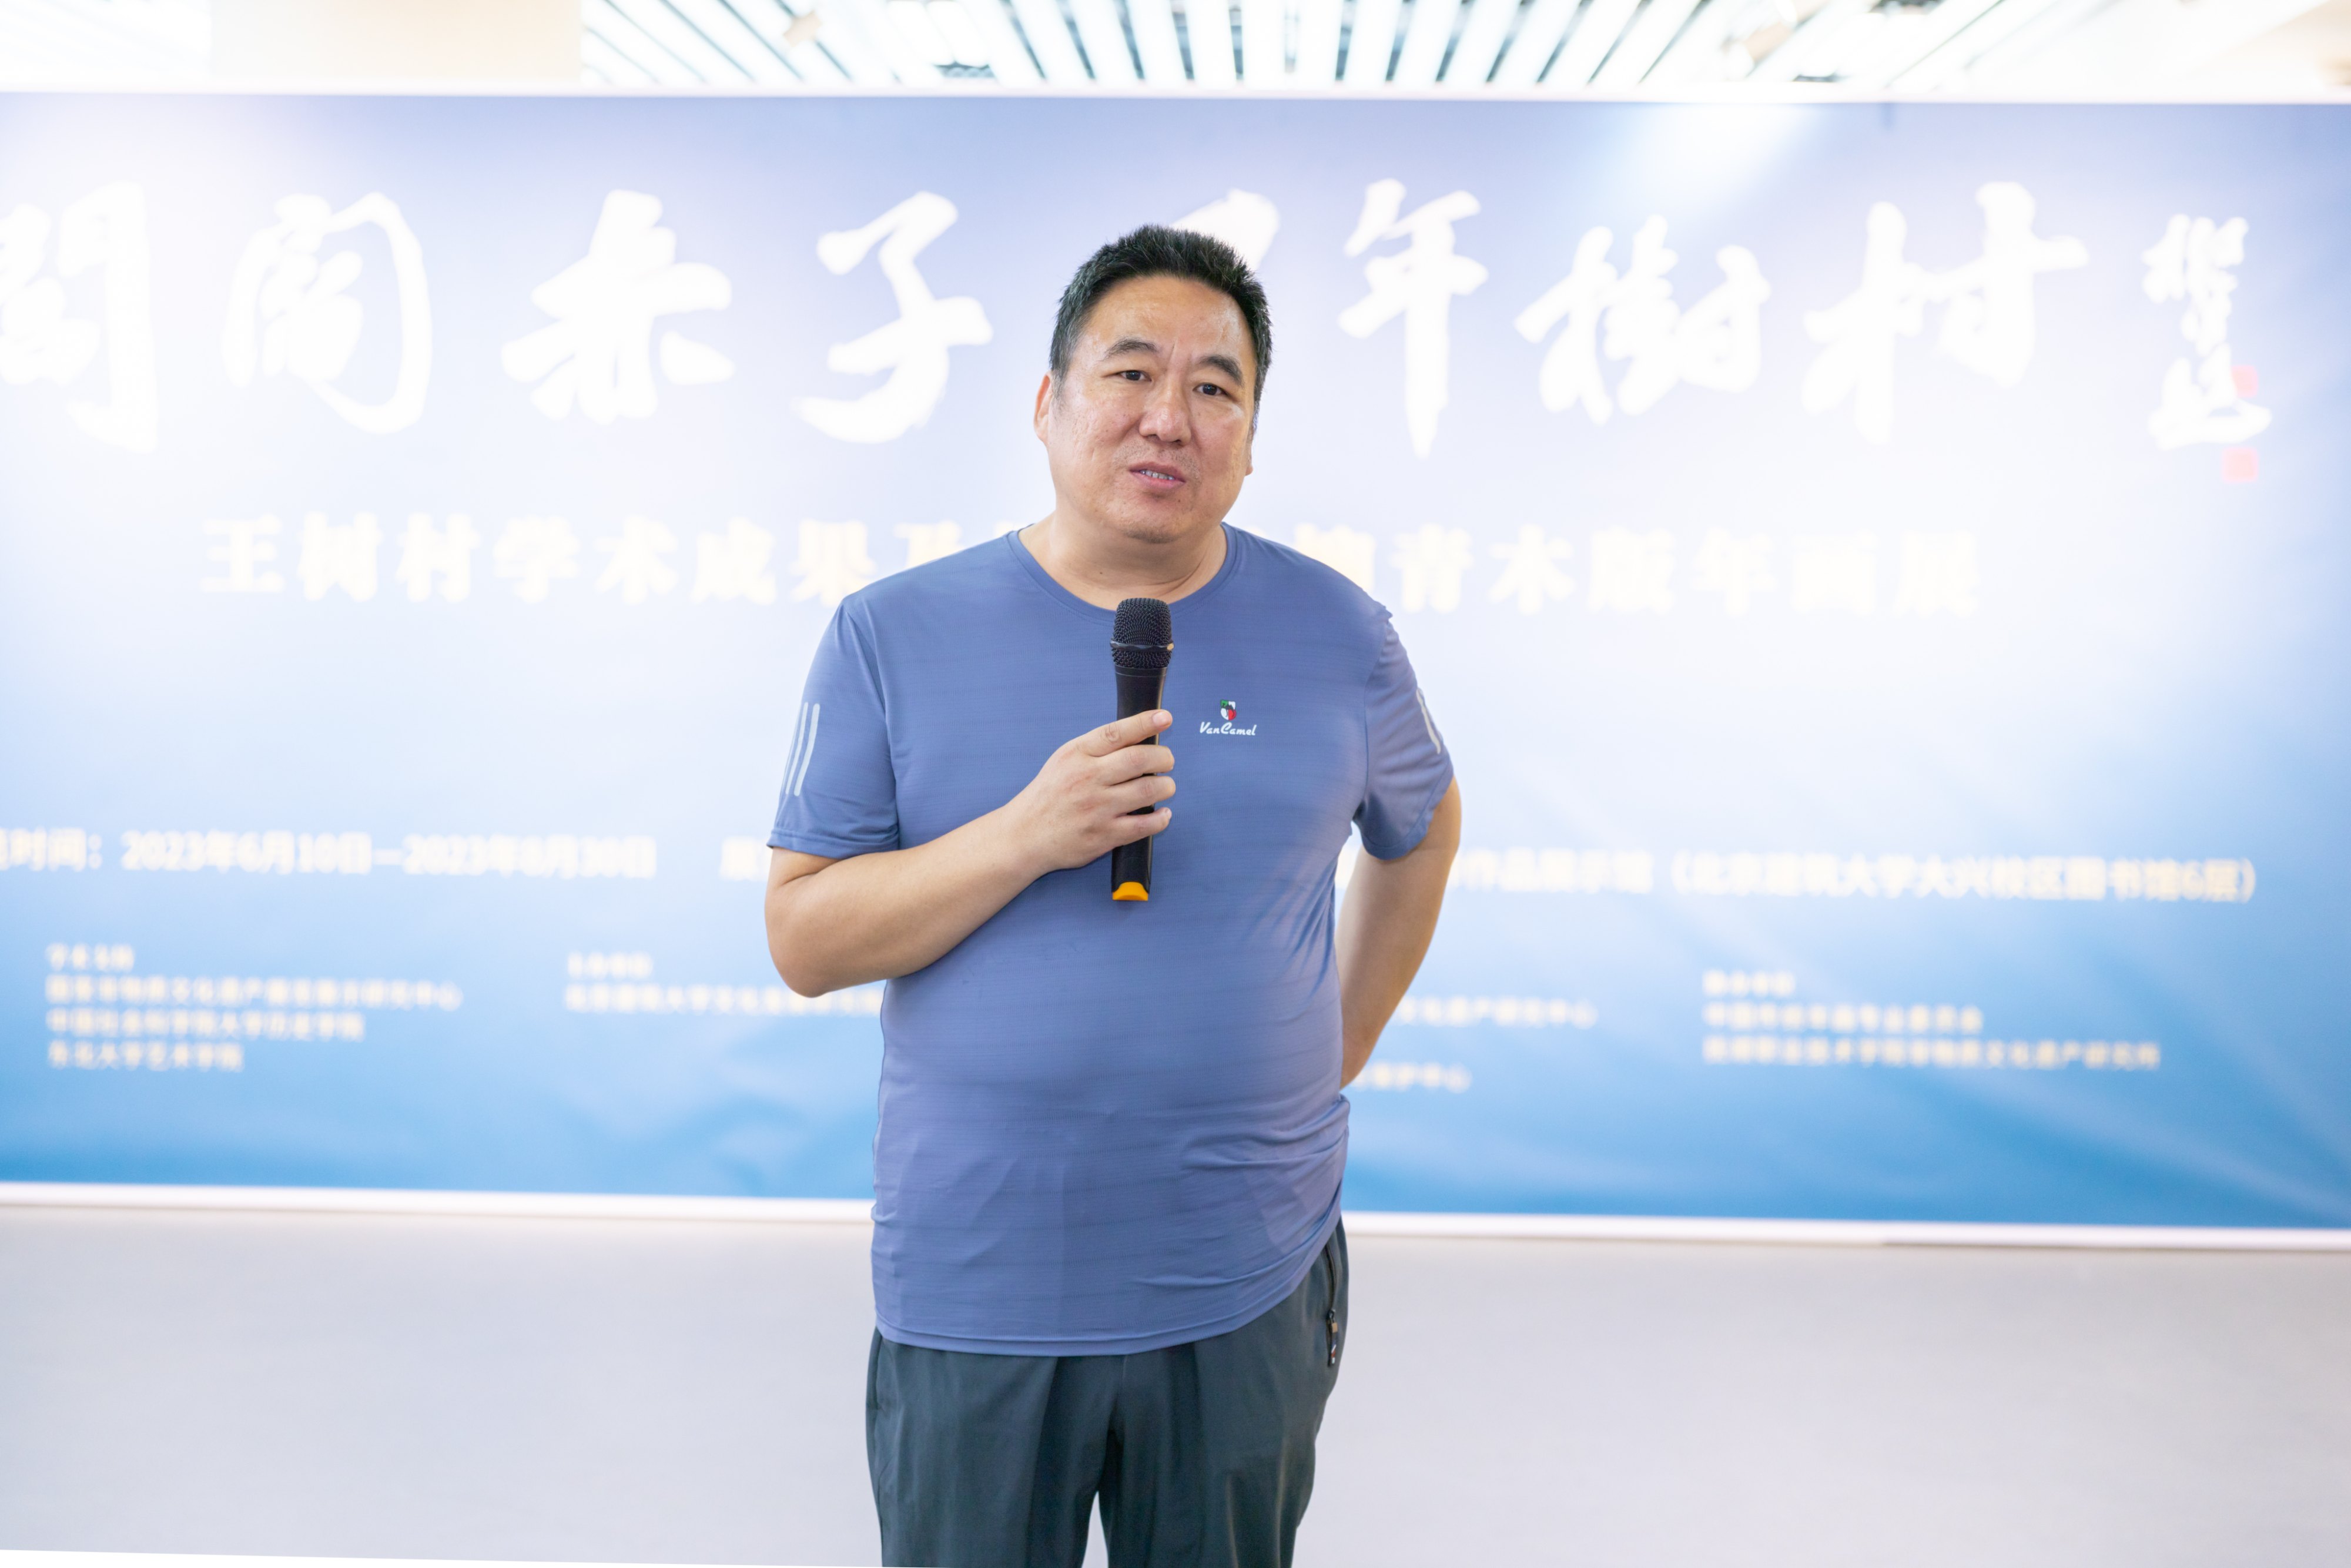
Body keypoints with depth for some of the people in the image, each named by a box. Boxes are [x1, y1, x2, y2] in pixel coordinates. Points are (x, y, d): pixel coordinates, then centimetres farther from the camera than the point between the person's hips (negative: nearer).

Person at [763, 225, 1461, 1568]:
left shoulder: (1334, 633, 0)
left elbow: (1422, 832, 17)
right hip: (976, 1292, -1)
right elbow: (803, 939, -7)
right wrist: (1028, 837, -21)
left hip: (1247, 1287, 1)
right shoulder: (895, 635, -4)